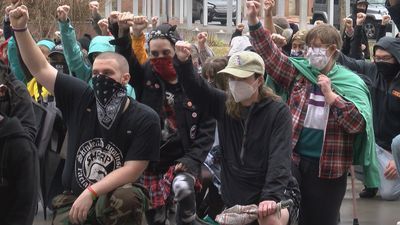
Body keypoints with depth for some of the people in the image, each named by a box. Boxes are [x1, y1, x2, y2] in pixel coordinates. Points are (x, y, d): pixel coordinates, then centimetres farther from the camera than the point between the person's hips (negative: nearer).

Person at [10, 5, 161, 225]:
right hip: (73, 199, 3)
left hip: (116, 197, -3)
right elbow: (41, 69, 4)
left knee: (126, 198, -37)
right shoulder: (81, 98, 0)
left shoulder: (144, 119, -9)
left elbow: (131, 170, -15)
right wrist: (20, 29, -6)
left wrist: (91, 192, -24)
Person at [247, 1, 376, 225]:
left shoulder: (350, 82, -3)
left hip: (328, 166, -2)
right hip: (293, 159, 2)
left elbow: (359, 123, -13)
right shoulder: (299, 72, 7)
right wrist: (254, 21, -17)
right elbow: (270, 54, -3)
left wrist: (330, 95, -20)